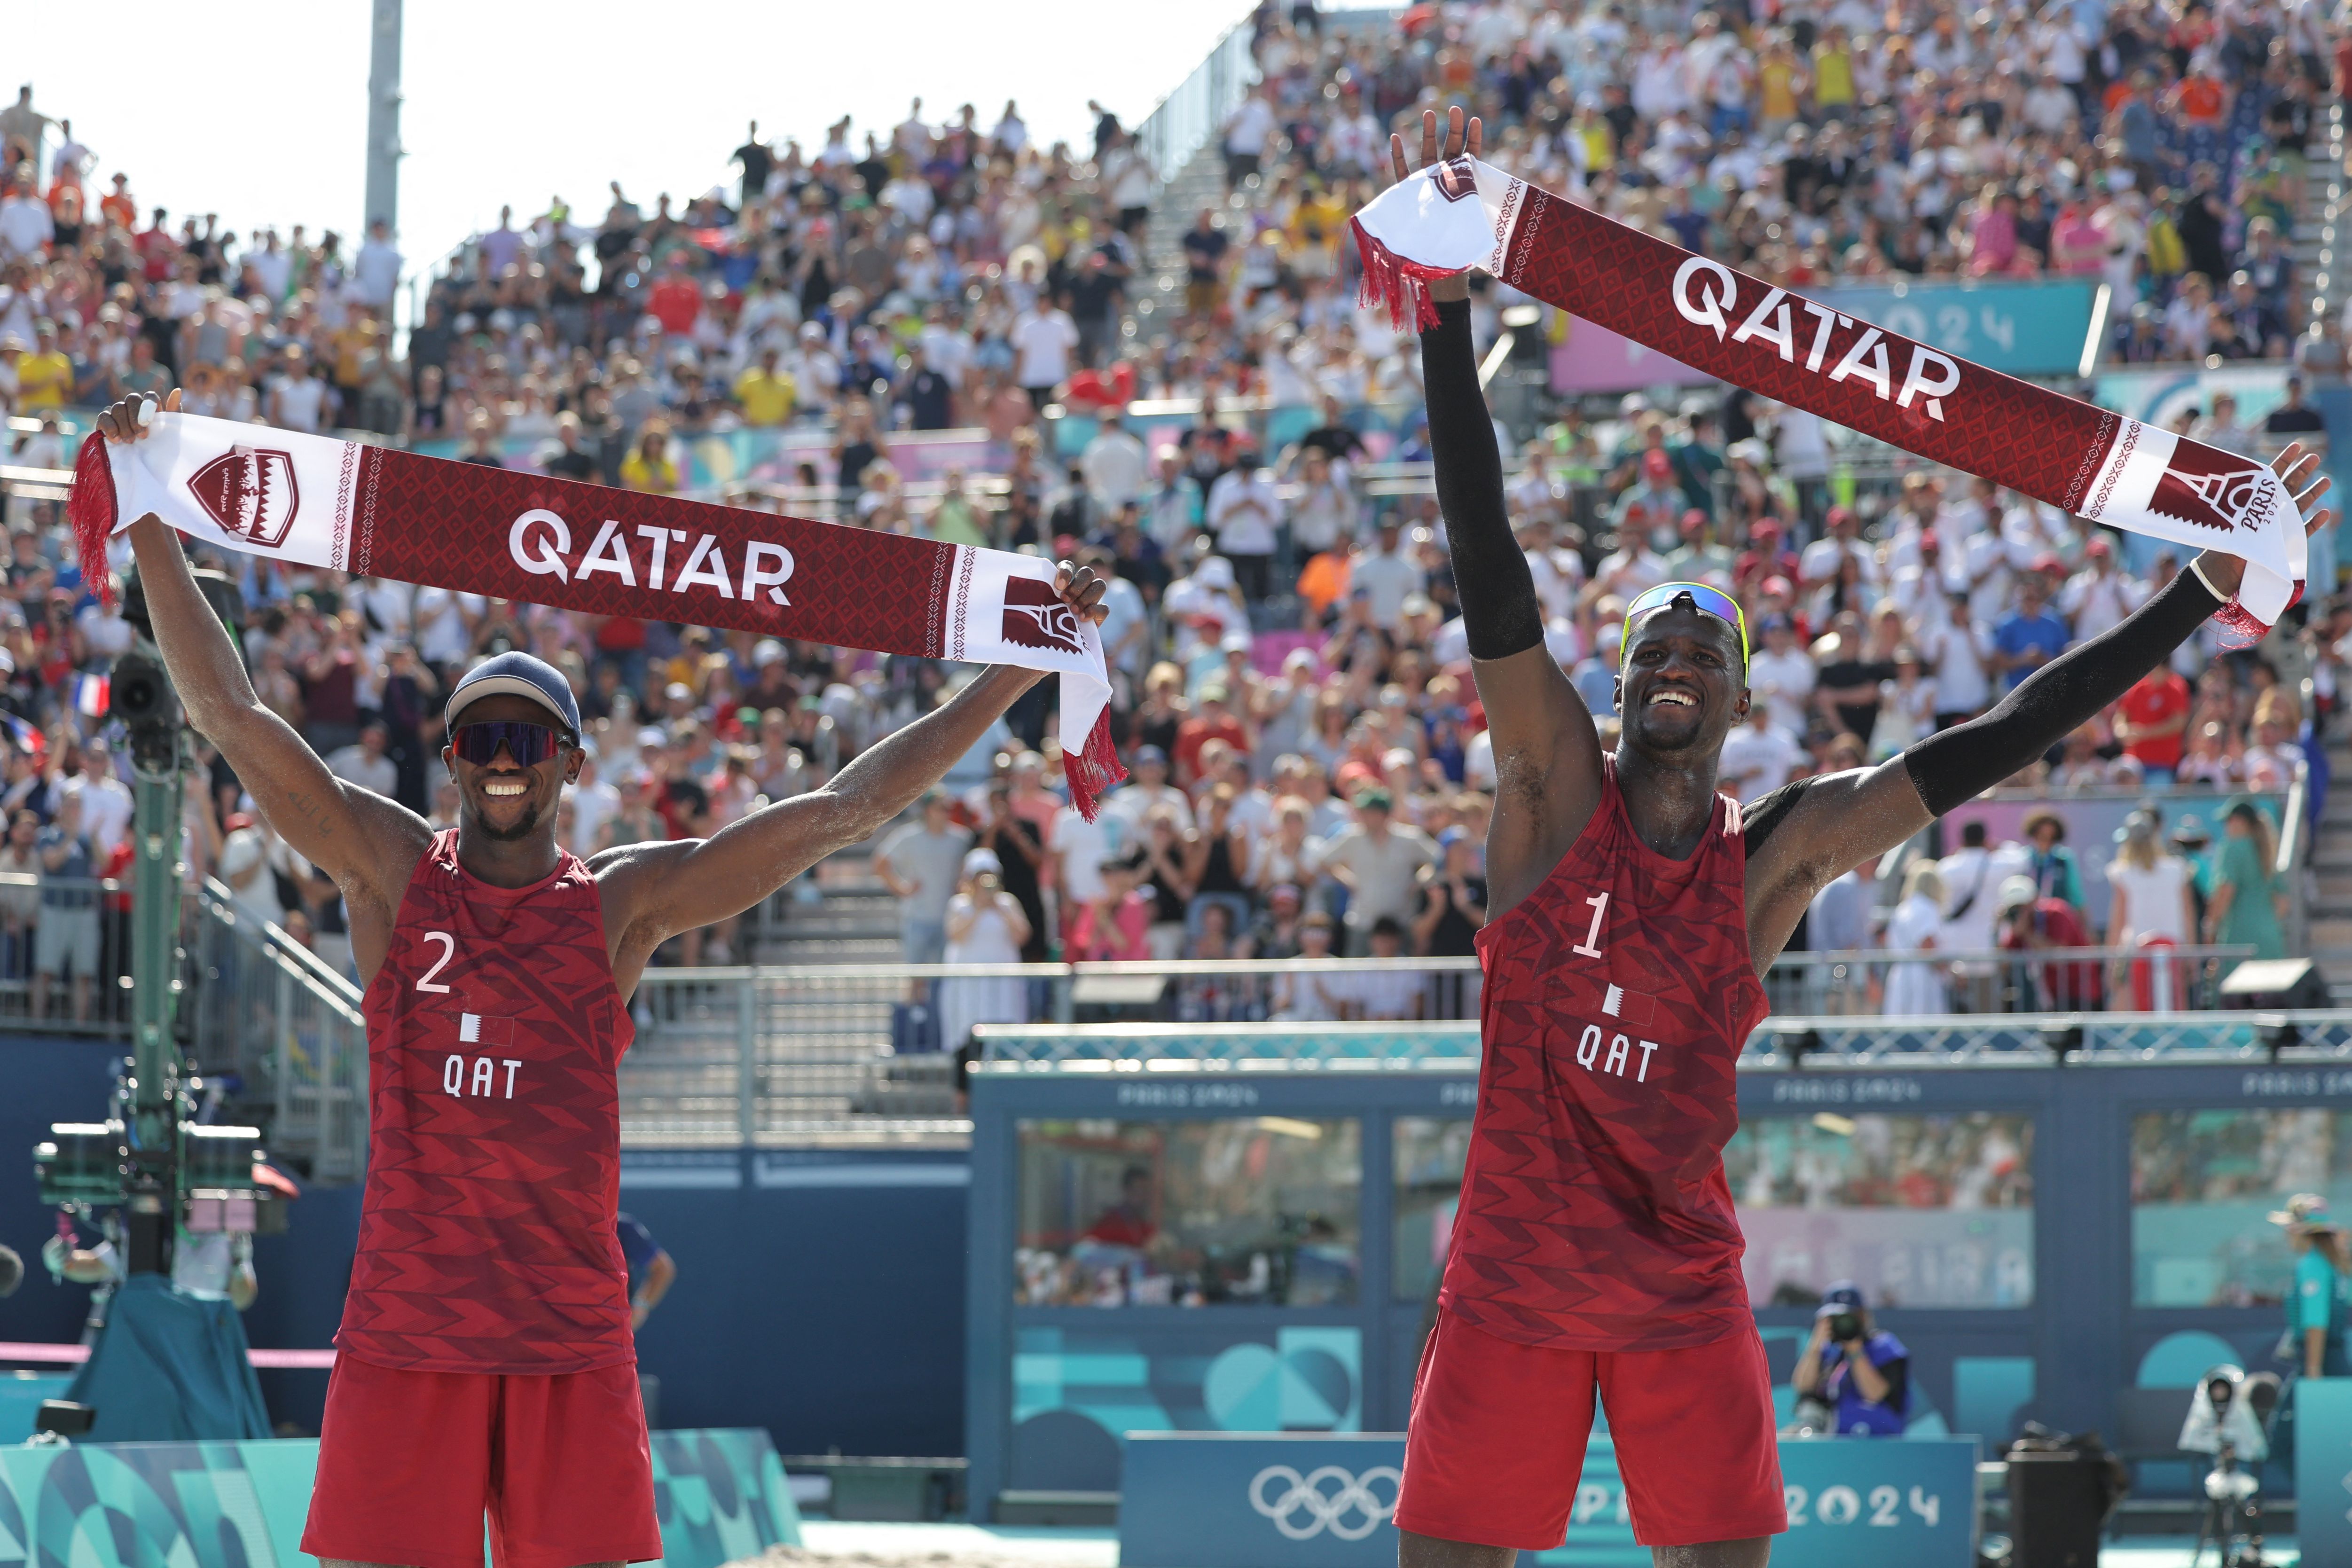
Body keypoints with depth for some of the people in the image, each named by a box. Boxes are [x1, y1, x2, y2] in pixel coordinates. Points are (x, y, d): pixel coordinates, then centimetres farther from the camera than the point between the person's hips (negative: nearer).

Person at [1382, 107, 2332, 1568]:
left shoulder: (1782, 850, 2)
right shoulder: (1553, 783, -3)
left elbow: (2000, 738, 2)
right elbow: (1488, 564, -12)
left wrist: (2198, 595, -1)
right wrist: (1448, 318, -22)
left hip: (1685, 1294, 2)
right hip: (1510, 1281, -1)